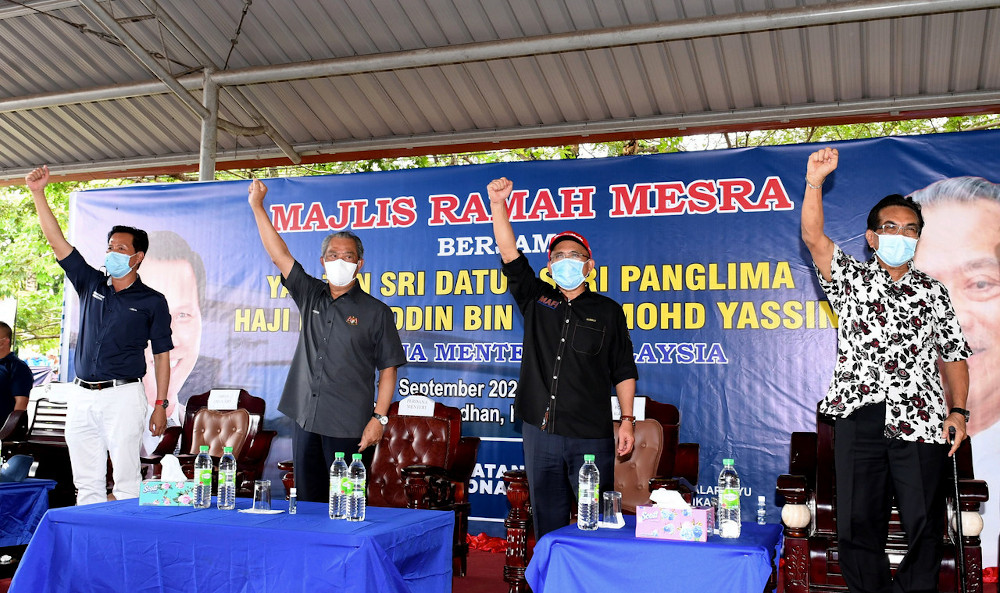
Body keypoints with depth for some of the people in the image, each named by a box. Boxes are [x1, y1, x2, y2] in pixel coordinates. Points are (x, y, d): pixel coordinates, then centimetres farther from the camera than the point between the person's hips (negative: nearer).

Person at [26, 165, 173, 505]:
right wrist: (38, 194, -2)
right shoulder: (90, 284, 12)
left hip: (123, 396, -5)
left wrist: (160, 406, -5)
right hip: (81, 396, 5)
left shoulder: (152, 301, 1)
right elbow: (56, 241, 7)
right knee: (86, 481, 8)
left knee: (126, 481, -5)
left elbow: (162, 355, 1)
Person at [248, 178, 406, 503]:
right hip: (306, 419, 5)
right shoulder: (310, 296, 11)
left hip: (351, 427, -4)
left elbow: (388, 368, -2)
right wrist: (257, 206, 5)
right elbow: (279, 253, 8)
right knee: (308, 502, 10)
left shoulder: (375, 311, -1)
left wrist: (379, 418, -10)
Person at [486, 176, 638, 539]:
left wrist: (627, 420, 0)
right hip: (539, 431, 2)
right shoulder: (536, 299, 10)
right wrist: (498, 205, -10)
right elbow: (509, 255, 0)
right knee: (548, 521, 10)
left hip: (591, 436, -2)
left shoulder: (607, 310, 6)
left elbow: (623, 371, 6)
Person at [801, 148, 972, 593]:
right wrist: (815, 182, -14)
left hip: (921, 419, 1)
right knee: (857, 523, 2)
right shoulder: (851, 280, 11)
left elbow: (953, 355, 14)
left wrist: (958, 410, 1)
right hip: (860, 413, -1)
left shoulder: (933, 292, 16)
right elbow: (813, 237, -4)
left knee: (924, 523, 1)